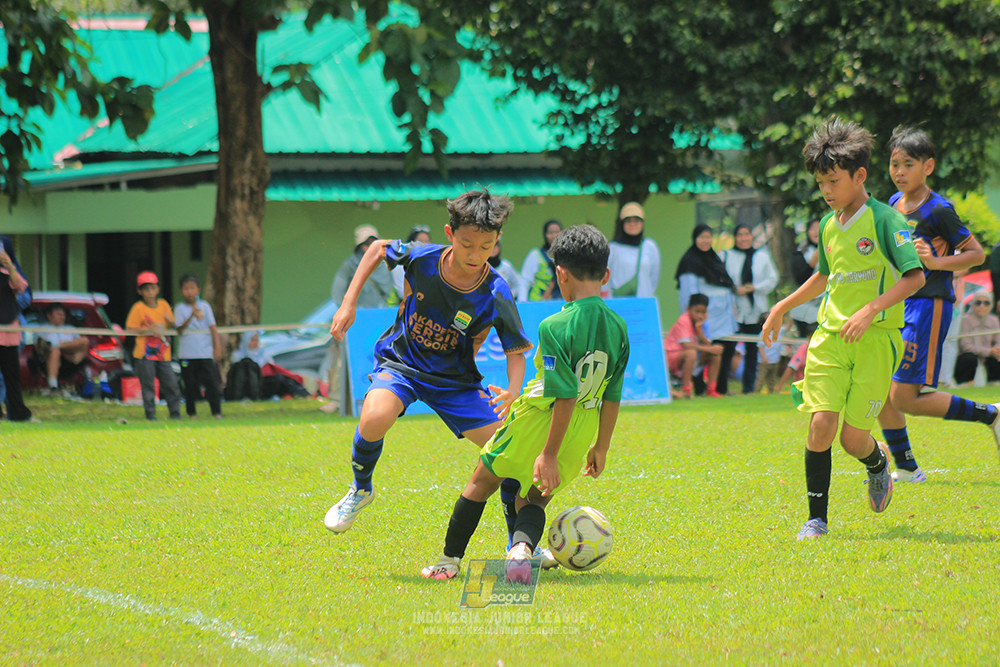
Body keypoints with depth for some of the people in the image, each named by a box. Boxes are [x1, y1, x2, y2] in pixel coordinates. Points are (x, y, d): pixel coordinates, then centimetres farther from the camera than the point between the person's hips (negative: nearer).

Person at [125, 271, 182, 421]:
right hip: (145, 355, -4)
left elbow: (173, 327, 16)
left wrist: (169, 322, -8)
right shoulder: (138, 308, -3)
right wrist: (149, 329, -17)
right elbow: (129, 329, -8)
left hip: (163, 354, 4)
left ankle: (175, 413, 8)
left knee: (171, 384, 0)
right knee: (148, 386, -3)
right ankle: (150, 415, 4)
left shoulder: (164, 305, 10)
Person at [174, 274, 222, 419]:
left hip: (205, 352, 1)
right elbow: (180, 329, -10)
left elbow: (213, 327, 5)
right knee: (190, 385, 2)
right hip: (187, 354, -1)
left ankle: (217, 412, -1)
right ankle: (192, 413, 11)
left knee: (212, 382, -4)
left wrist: (217, 346, -5)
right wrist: (192, 316, -24)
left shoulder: (205, 306, 7)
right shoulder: (180, 308, 2)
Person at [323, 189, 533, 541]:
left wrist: (512, 391, -33)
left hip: (455, 380, 1)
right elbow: (379, 249, 2)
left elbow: (516, 352, -12)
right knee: (375, 418, -33)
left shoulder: (496, 296, -20)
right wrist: (348, 302, -2)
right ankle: (360, 489, -2)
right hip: (400, 363, -1)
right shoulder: (421, 258, -19)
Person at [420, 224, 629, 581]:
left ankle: (449, 559, 27)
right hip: (582, 432, 5)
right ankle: (522, 548, -14)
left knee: (481, 483, 18)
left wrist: (549, 454, -21)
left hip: (539, 420, -5)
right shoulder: (618, 328, -2)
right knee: (532, 500, 17)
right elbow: (612, 397, 5)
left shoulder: (555, 328, -21)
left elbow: (566, 396, -25)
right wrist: (600, 447, 16)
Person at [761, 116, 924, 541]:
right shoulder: (828, 226, 13)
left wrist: (870, 310, -23)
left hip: (876, 337, -5)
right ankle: (816, 518, -2)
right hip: (830, 335, 5)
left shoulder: (884, 220, -7)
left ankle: (878, 464, 29)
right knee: (820, 424, -11)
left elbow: (915, 276, -15)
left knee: (853, 438, -7)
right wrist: (783, 307, 33)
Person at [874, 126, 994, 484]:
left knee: (905, 397, -11)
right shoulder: (894, 203, 11)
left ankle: (989, 415, 3)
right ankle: (906, 468, 15)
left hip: (928, 304, -8)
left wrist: (937, 262, -22)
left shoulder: (938, 210, -11)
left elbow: (977, 253, -8)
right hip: (896, 305, 8)